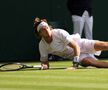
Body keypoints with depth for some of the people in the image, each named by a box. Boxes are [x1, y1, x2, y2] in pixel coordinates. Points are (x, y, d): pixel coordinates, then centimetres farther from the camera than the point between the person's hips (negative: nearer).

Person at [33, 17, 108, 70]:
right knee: (88, 62, -32)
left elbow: (76, 47, -26)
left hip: (81, 45, -3)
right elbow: (44, 61, 2)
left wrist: (75, 64, -36)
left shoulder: (60, 33, -23)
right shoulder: (42, 45, -10)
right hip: (73, 56, 3)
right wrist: (44, 65, -24)